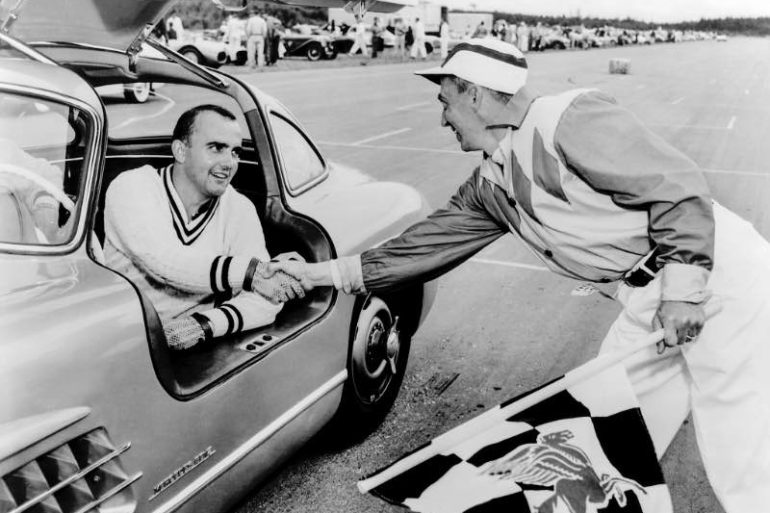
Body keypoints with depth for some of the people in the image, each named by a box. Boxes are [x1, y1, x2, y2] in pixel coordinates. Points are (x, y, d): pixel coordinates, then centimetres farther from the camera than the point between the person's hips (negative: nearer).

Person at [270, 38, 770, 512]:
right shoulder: (489, 185, 6)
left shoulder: (569, 118, -20)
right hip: (650, 292, 8)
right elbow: (431, 241, 10)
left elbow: (678, 186, -20)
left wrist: (683, 284, -22)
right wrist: (329, 273, 9)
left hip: (718, 276, -8)